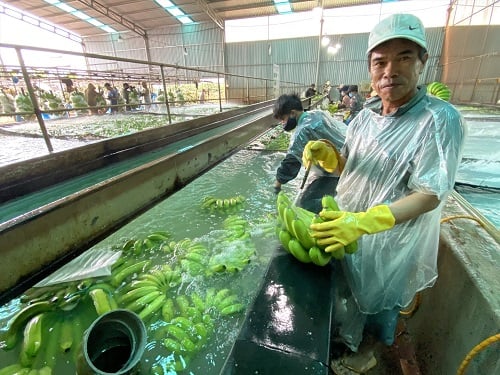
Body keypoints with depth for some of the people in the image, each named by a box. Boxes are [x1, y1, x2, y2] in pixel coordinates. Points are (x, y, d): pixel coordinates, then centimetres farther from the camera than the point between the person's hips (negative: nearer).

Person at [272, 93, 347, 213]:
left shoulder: (302, 131, -23)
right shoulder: (318, 113, 2)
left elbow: (291, 160, -21)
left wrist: (279, 181, -9)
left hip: (334, 168, -9)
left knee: (304, 204, -11)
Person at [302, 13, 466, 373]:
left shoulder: (440, 120, -22)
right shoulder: (366, 115, -1)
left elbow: (429, 196, -23)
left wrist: (362, 222, -37)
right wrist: (326, 153, -15)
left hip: (389, 241, -5)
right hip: (347, 227, 6)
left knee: (375, 302, 20)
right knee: (345, 289, 27)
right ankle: (343, 334, 59)